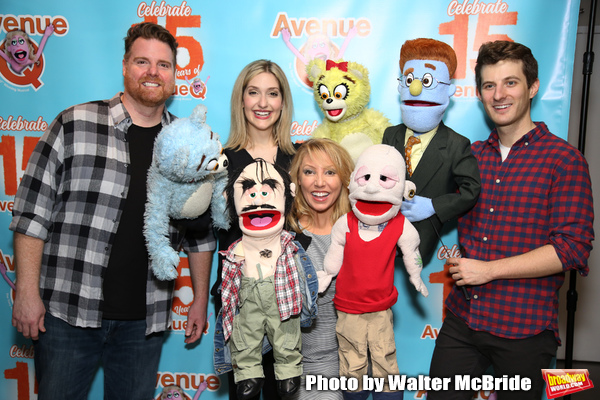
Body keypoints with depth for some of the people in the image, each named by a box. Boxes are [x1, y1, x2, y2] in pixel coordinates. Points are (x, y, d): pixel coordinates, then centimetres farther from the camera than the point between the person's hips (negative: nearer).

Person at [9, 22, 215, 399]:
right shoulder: (75, 125, -4)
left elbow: (201, 232, 10)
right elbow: (32, 212, -3)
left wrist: (201, 300, 10)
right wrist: (28, 292, -6)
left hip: (146, 319, 2)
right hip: (68, 312, -2)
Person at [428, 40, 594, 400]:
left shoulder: (564, 160, -7)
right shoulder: (472, 155, 8)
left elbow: (573, 248, -14)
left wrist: (489, 269, -16)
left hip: (524, 329, -4)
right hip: (463, 317, 4)